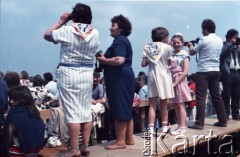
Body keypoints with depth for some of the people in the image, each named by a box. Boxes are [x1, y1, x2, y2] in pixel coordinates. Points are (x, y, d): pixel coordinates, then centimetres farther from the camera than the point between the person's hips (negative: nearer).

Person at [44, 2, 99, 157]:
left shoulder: (67, 30, -9)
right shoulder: (95, 33, 1)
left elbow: (47, 35, 5)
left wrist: (61, 21, 11)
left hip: (68, 73, -4)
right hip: (87, 73, 4)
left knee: (72, 111, -3)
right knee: (86, 110, 9)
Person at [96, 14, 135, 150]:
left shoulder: (120, 41, -12)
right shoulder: (123, 40, 20)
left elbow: (119, 60, -27)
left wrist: (104, 60, -13)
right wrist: (106, 60, 8)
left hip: (120, 79, -11)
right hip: (124, 78, 11)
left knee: (119, 110, -7)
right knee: (125, 109, 13)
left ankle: (120, 142, -3)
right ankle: (129, 138, 19)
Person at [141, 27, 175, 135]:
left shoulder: (147, 47, 4)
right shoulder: (167, 47, -5)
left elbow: (143, 64, 2)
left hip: (152, 76, 2)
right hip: (163, 76, -2)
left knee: (152, 105, 3)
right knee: (163, 104, 8)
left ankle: (151, 129, -2)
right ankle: (164, 128, 15)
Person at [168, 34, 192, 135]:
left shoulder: (184, 55, -5)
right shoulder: (171, 54, 10)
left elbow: (185, 72, -11)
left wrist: (176, 83, -15)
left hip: (180, 81, -5)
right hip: (171, 81, 5)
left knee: (180, 104, -2)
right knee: (175, 105, 8)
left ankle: (182, 128, 3)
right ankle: (180, 126, 17)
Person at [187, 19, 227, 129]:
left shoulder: (204, 40, -11)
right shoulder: (220, 40, 10)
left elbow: (192, 52, -1)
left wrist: (190, 46, 20)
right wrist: (197, 45, 20)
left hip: (203, 71, -7)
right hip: (215, 71, 7)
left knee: (200, 97, -6)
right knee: (216, 96, 13)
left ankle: (199, 123, -8)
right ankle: (222, 121, 17)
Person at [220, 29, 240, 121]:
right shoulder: (224, 46, 3)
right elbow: (222, 53, -18)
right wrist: (231, 43, -11)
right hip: (227, 72, -5)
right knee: (226, 94, -2)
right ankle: (226, 113, 3)